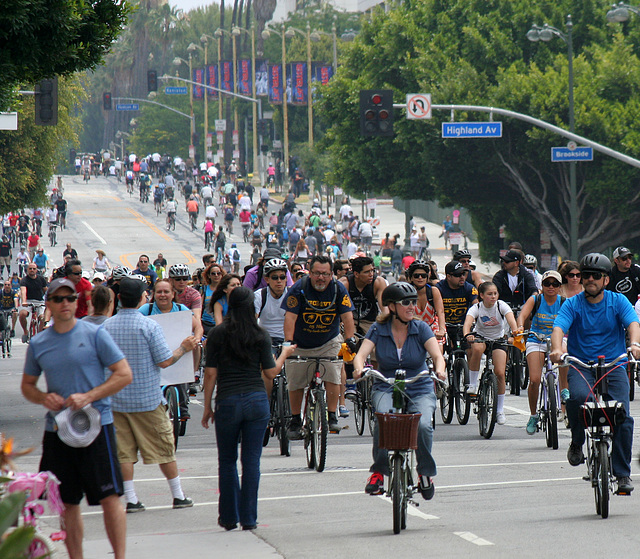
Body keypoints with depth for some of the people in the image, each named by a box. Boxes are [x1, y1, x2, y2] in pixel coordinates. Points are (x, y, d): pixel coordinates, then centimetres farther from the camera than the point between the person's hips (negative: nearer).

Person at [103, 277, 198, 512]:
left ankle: (131, 500, 4)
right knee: (165, 448, 8)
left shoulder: (107, 326, -1)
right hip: (148, 398, -3)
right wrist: (183, 348, 4)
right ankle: (178, 496, 16)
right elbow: (164, 361, -11)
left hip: (117, 400, 3)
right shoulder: (150, 326, -13)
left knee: (123, 451, 6)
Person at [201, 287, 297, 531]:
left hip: (227, 401, 0)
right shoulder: (260, 335, 0)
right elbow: (271, 372, 2)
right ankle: (248, 518, 5)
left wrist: (207, 407, 6)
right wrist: (284, 354, 20)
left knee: (227, 462, 11)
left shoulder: (217, 334, -1)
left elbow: (211, 373, -1)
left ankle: (229, 517, 14)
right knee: (251, 461, 5)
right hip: (257, 400, 1)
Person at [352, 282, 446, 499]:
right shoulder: (378, 330, -1)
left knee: (423, 425, -29)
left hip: (420, 389, 0)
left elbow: (437, 355, -14)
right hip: (386, 388, 0)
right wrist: (359, 368, -37)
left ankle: (425, 473, -3)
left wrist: (439, 369, -38)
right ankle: (378, 471, -17)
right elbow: (361, 353, -13)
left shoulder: (421, 328, -1)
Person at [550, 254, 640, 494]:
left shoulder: (618, 301, 3)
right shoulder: (573, 304, 2)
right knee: (578, 396, -34)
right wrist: (557, 348, -35)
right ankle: (576, 443, -7)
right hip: (581, 366, -1)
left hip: (614, 366, 1)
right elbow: (558, 328, -13)